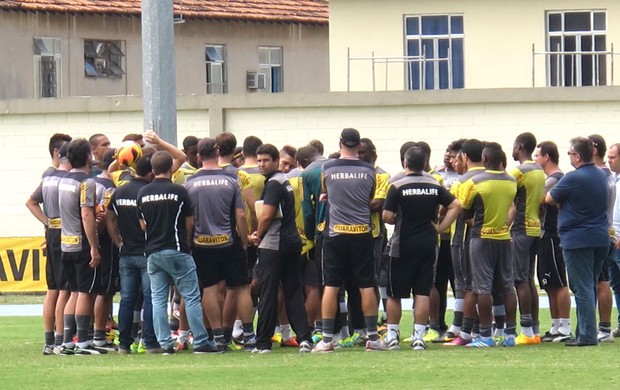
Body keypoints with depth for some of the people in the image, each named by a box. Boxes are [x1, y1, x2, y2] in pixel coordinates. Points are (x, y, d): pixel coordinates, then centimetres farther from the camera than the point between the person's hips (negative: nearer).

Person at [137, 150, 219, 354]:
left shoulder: (143, 193, 4)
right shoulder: (178, 191, -9)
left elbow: (142, 224, 12)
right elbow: (190, 223, -1)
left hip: (152, 251, 4)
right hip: (176, 251, -4)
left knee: (158, 299, 7)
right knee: (192, 297, 0)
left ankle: (164, 343, 2)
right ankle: (200, 342, -1)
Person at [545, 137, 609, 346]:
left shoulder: (573, 179, -15)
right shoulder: (601, 176, 9)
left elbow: (550, 199, -5)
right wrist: (563, 202, 10)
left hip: (578, 240, -8)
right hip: (601, 239, 8)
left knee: (582, 288, -5)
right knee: (590, 287, 14)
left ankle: (587, 335, -7)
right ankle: (585, 332, 19)